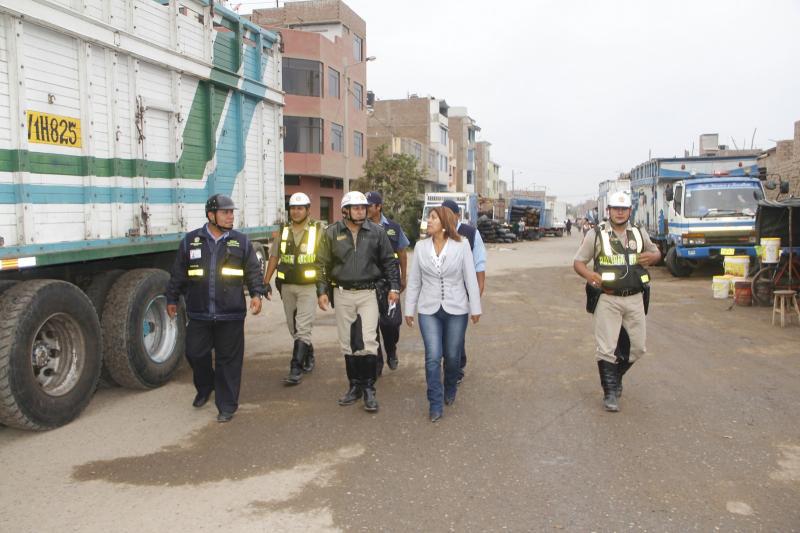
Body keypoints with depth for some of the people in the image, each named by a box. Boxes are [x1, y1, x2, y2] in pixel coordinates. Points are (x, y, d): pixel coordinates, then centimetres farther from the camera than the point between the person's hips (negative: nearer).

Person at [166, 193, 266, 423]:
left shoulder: (241, 241, 5)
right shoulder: (191, 240, 5)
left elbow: (253, 272, 6)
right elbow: (178, 274, 12)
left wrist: (257, 294, -8)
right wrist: (172, 299, 14)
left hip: (230, 315, -1)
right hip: (198, 313, 1)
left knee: (228, 360, 3)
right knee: (195, 353, 9)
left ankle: (227, 406, 15)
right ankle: (204, 388, 38)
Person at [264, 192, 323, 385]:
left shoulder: (318, 230, -3)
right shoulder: (283, 231, 9)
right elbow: (274, 258, 12)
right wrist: (265, 283, 8)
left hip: (309, 286, -5)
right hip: (287, 286, 5)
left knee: (302, 329, -10)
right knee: (294, 329, 14)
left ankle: (296, 370, -10)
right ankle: (308, 355, 35)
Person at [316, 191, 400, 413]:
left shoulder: (376, 232, 1)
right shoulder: (332, 233, 2)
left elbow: (389, 261, 7)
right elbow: (323, 264, 6)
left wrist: (394, 287, 1)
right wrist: (322, 291, 0)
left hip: (368, 293, -1)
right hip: (342, 294, 2)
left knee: (368, 342, -6)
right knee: (348, 344, 10)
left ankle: (369, 388, 5)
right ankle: (355, 385, 22)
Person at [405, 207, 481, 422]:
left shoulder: (461, 245, -5)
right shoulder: (421, 247, 2)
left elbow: (470, 278, -3)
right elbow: (414, 281, 6)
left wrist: (475, 308, -2)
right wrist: (409, 309, 6)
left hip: (456, 309, -1)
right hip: (429, 310, 1)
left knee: (452, 356, 9)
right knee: (433, 357, -6)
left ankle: (450, 391, 37)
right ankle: (435, 405, 5)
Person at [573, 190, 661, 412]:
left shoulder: (639, 233, 9)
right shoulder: (596, 234, -3)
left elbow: (656, 252, 23)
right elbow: (578, 262, -2)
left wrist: (651, 257, -3)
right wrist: (589, 275, -24)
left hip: (635, 299, 4)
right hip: (608, 299, -4)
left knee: (637, 347, 10)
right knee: (607, 348, -4)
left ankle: (616, 376, 35)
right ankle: (610, 392, 8)